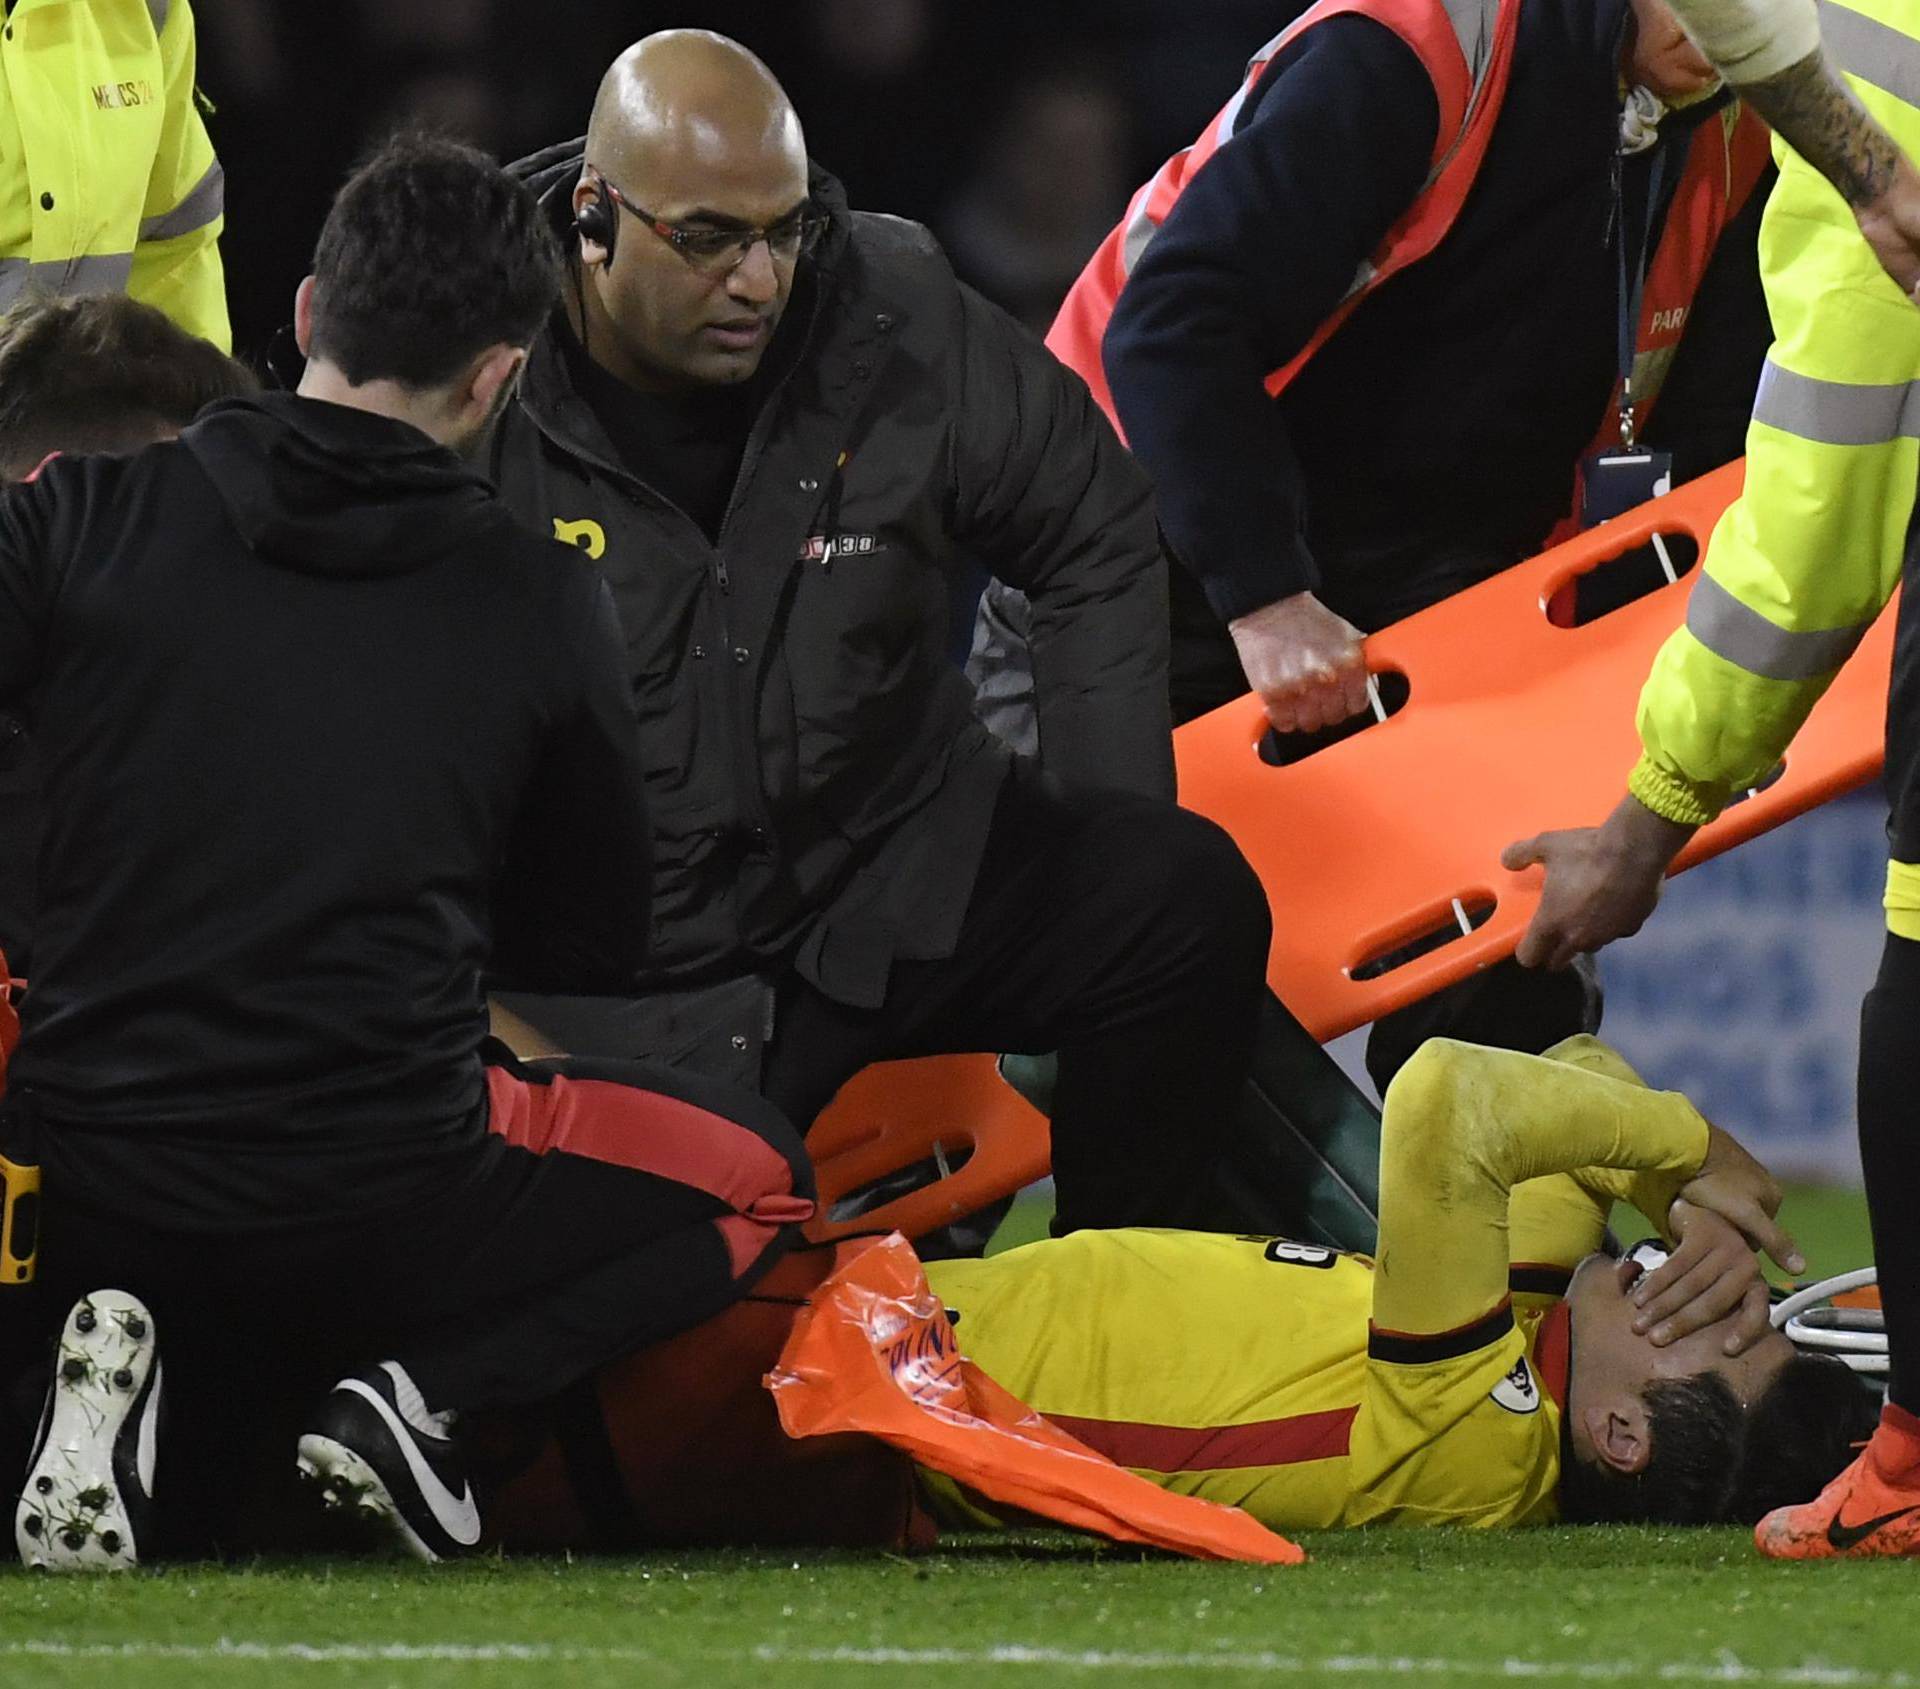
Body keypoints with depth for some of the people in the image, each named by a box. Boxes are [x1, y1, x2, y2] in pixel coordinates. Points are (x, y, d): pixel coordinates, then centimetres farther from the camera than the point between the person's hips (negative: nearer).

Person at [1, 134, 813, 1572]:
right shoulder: (542, 601, -1)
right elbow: (597, 945, 11)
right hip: (376, 1202, -3)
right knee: (756, 1176, 22)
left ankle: (137, 1372, -3)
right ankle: (418, 1393, -1)